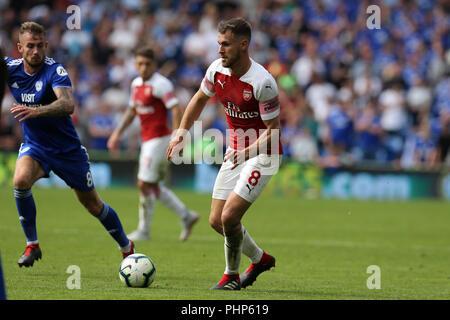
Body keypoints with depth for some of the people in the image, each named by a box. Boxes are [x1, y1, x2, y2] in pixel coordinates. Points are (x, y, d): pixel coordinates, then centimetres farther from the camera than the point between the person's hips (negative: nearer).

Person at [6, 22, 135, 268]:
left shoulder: (55, 71, -23)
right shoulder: (10, 68, -8)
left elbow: (68, 104, -40)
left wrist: (36, 111, -55)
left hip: (67, 148, -3)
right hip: (34, 147, 3)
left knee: (93, 205, 7)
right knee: (21, 180, -29)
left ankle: (127, 247, 31)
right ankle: (32, 245, -14)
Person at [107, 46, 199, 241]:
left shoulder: (161, 84, -15)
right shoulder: (136, 84, 12)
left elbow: (176, 110, -21)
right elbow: (132, 111, 24)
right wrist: (118, 133, 18)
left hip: (158, 140, -9)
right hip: (147, 141, 9)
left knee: (145, 185, -5)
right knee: (153, 187, 12)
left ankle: (143, 231, 6)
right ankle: (186, 216, 19)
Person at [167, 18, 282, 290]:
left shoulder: (263, 82, -26)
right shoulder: (217, 69, -6)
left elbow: (274, 130, -21)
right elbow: (199, 100, 15)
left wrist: (249, 151, -36)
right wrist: (181, 134, 8)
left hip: (262, 155, -7)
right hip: (236, 151, 7)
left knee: (230, 216, -18)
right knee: (217, 221, 5)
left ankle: (232, 275, 7)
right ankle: (261, 259, 29)